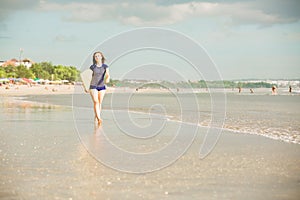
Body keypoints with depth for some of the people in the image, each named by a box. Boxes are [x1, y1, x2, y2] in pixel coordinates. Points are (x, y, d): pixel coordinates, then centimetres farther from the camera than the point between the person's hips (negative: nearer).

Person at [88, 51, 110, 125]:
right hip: (93, 87, -2)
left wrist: (107, 79, -36)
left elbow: (108, 75, -13)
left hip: (102, 87, 2)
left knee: (100, 103, 6)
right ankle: (99, 118, -26)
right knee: (96, 102, -16)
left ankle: (96, 118, 19)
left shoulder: (105, 66, 0)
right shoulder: (92, 67, -2)